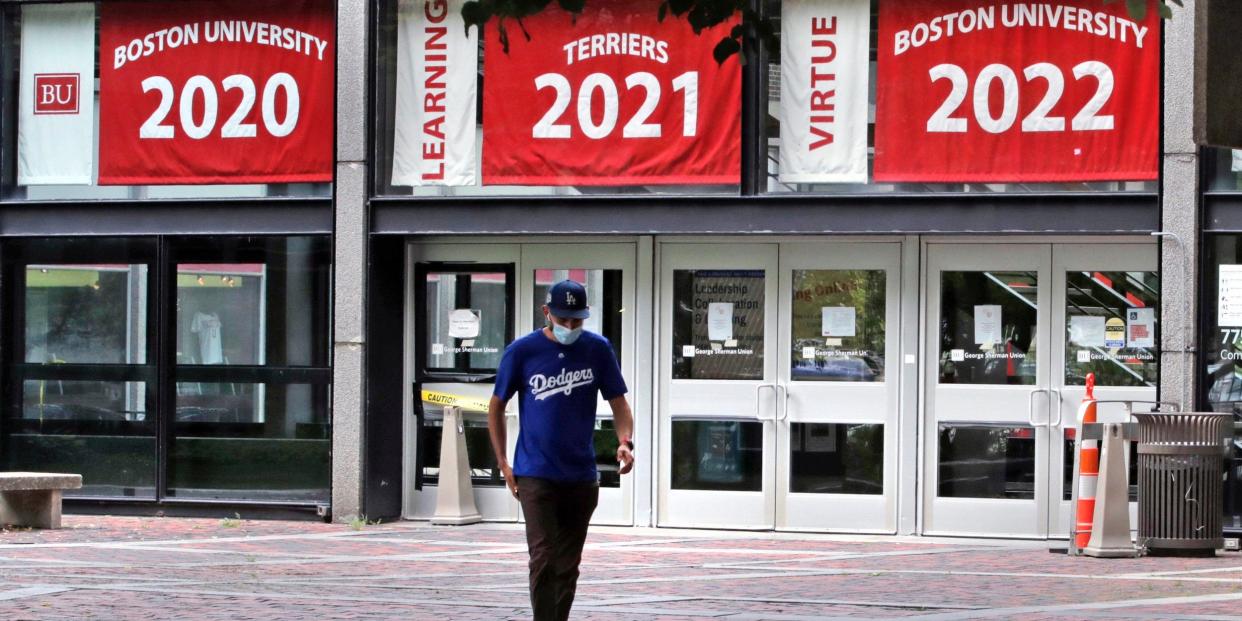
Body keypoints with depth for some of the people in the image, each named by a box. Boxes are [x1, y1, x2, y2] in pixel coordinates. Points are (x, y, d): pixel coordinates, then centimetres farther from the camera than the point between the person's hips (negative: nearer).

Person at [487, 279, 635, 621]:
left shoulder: (598, 349, 0)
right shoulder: (522, 351, -5)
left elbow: (618, 402, 5)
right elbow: (496, 406, 5)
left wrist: (625, 442, -14)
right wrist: (503, 463, 0)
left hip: (581, 477, 3)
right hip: (536, 475, -3)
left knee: (568, 565, 11)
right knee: (544, 560, -12)